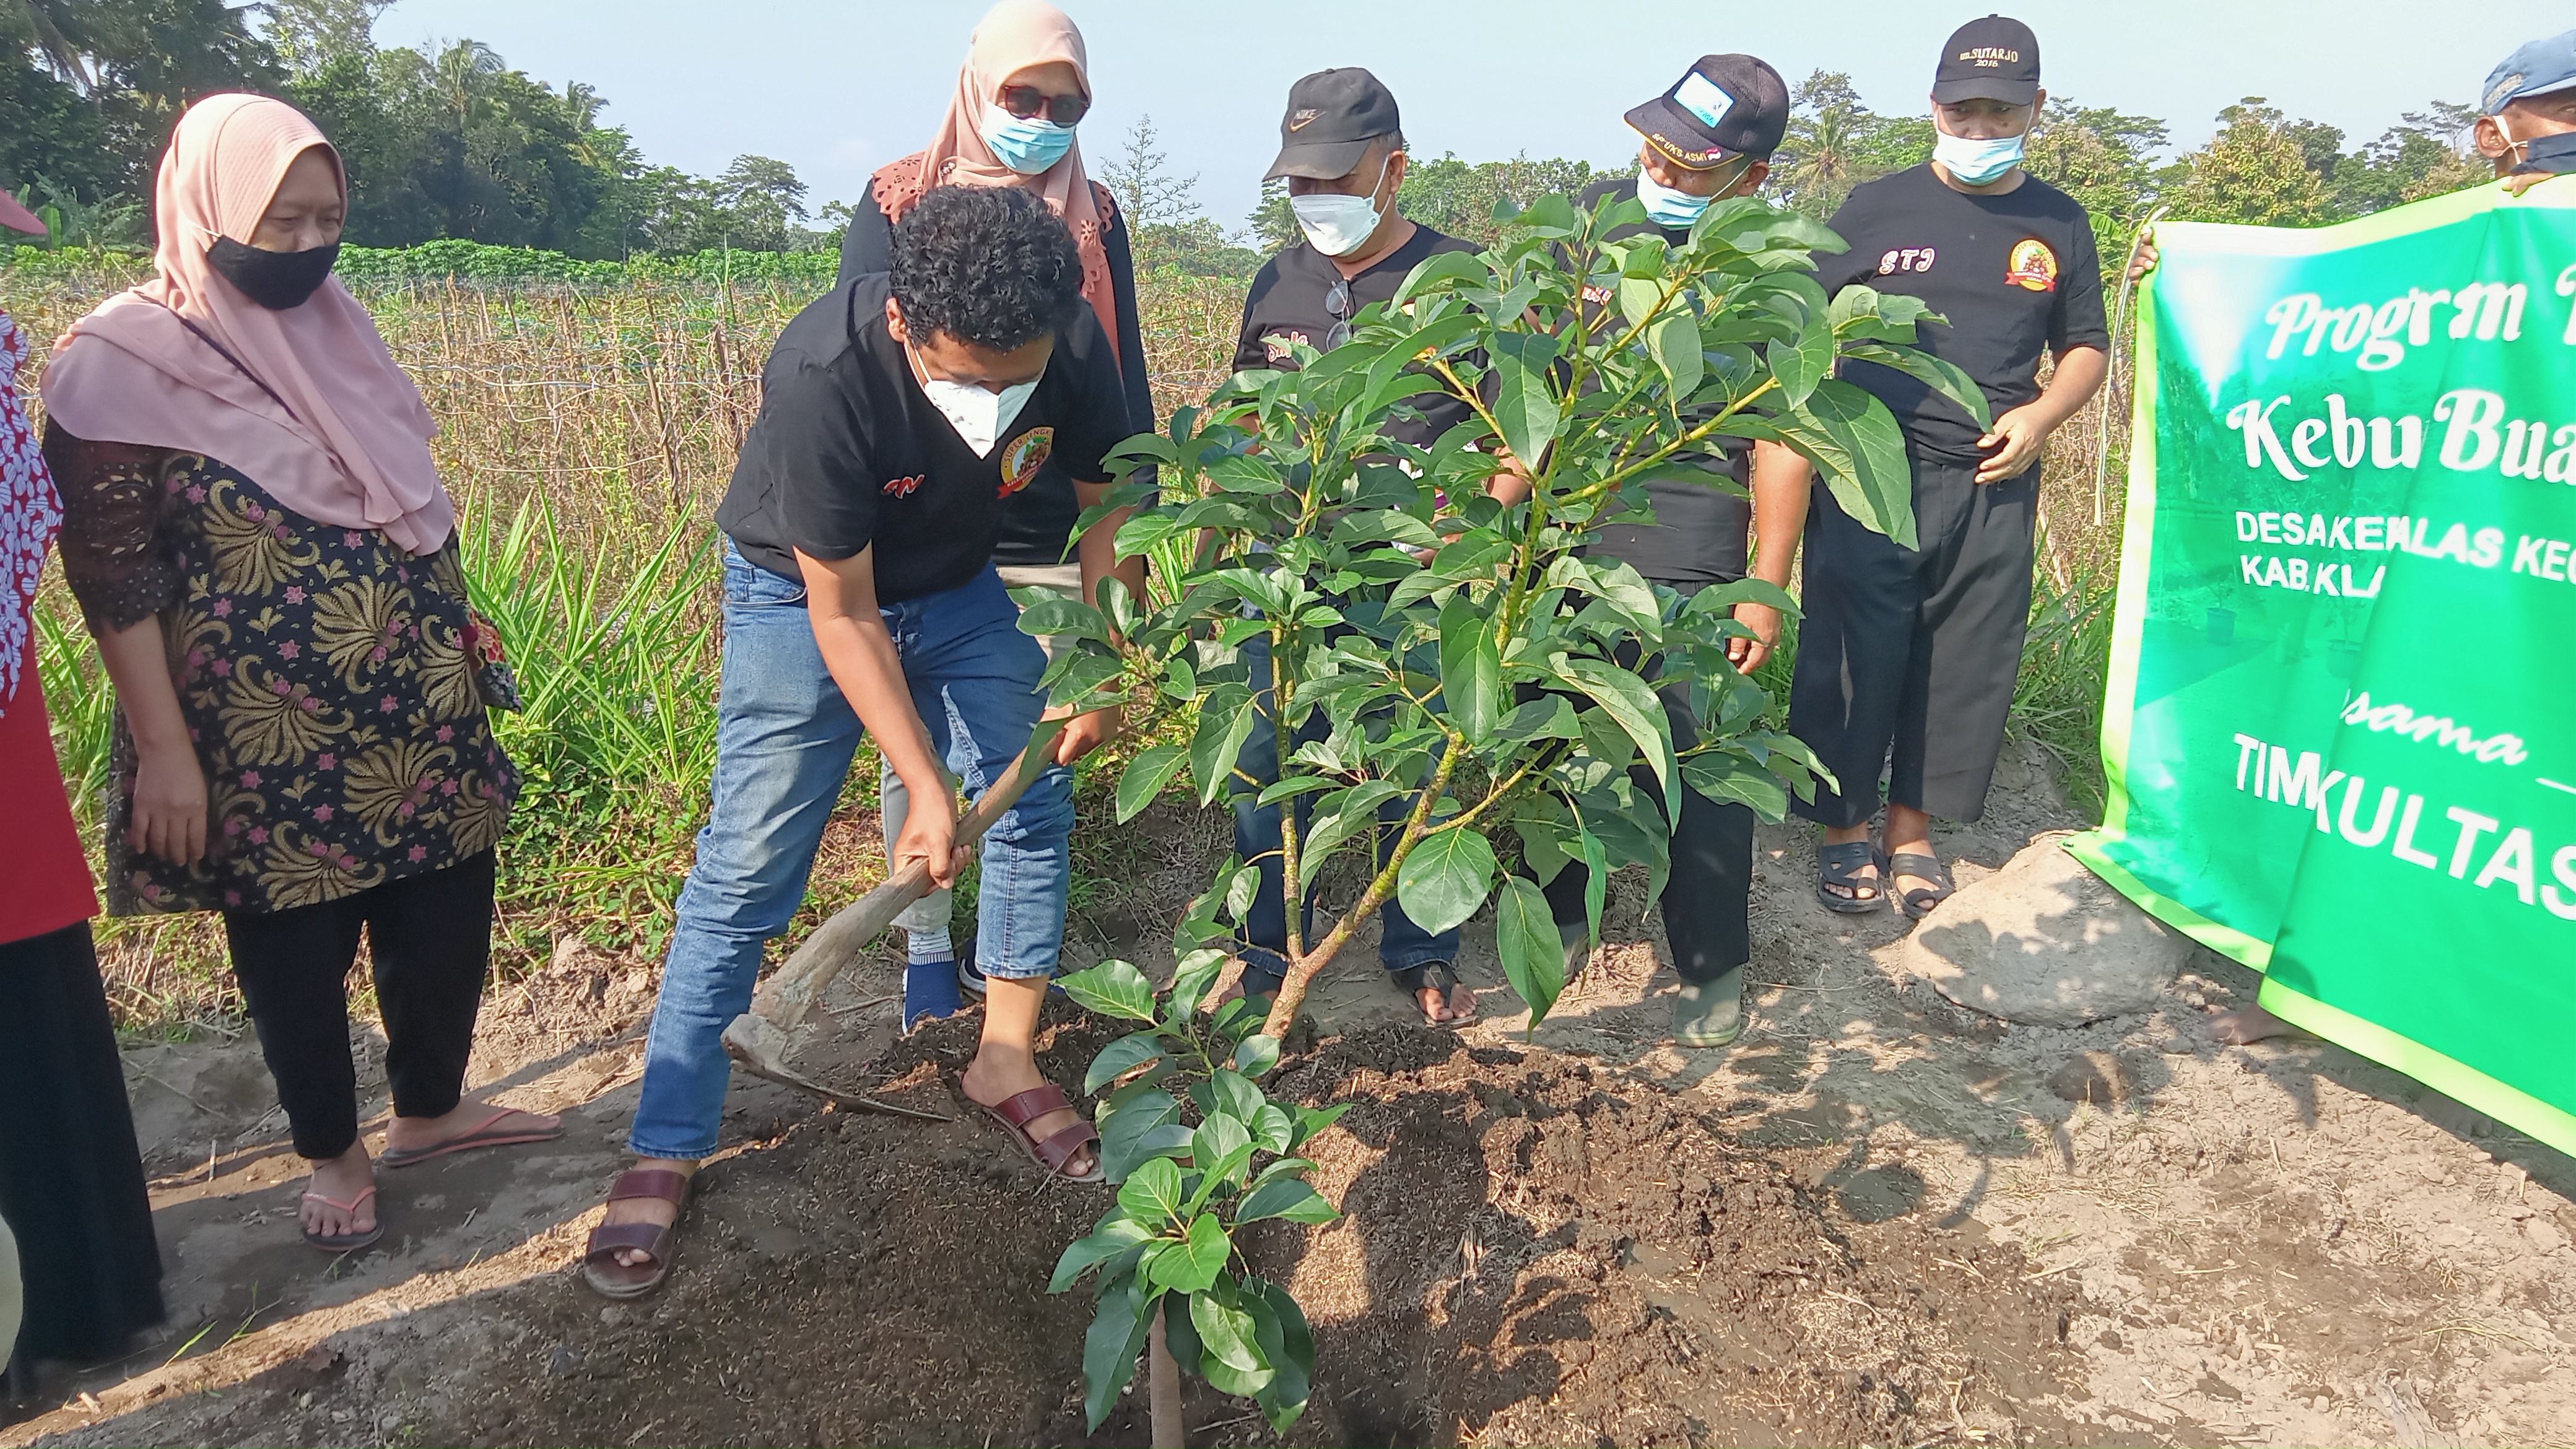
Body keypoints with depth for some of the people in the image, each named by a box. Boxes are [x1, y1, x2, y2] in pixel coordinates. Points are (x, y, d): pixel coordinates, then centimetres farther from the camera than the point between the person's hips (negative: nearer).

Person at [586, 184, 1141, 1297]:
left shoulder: (1073, 345, -25)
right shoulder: (823, 377, -38)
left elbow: (1106, 500, -5)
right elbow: (843, 614, -28)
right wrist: (927, 788, -28)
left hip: (959, 586, 5)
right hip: (805, 593, -4)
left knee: (1034, 807, 3)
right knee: (746, 870, -5)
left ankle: (1006, 1061, 22)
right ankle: (664, 1152, 6)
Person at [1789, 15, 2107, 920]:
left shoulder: (2057, 225, 12)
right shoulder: (1874, 210, 4)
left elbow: (2086, 349, 19)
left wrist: (2042, 414, -1)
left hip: (1994, 487, 3)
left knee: (1967, 666, 6)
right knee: (1855, 657, -1)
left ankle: (1912, 834, 21)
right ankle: (1844, 832, 14)